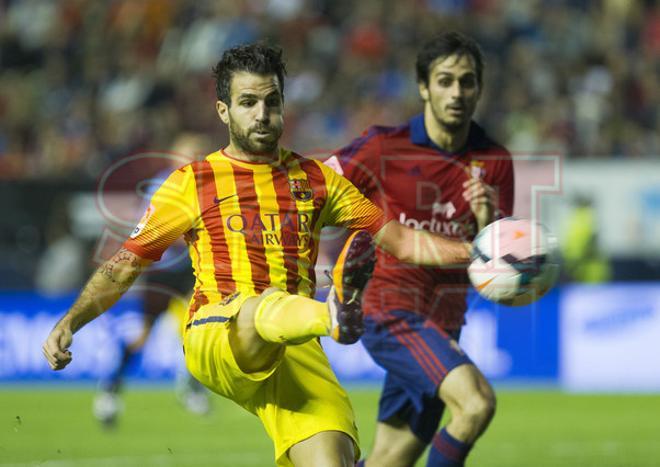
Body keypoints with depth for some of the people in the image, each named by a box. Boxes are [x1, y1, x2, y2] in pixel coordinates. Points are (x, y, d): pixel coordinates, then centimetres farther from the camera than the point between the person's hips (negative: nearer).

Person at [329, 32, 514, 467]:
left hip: (442, 328, 5)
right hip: (391, 313, -5)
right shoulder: (385, 147, -7)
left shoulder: (494, 162, 4)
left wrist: (486, 221, -17)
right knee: (477, 402, -28)